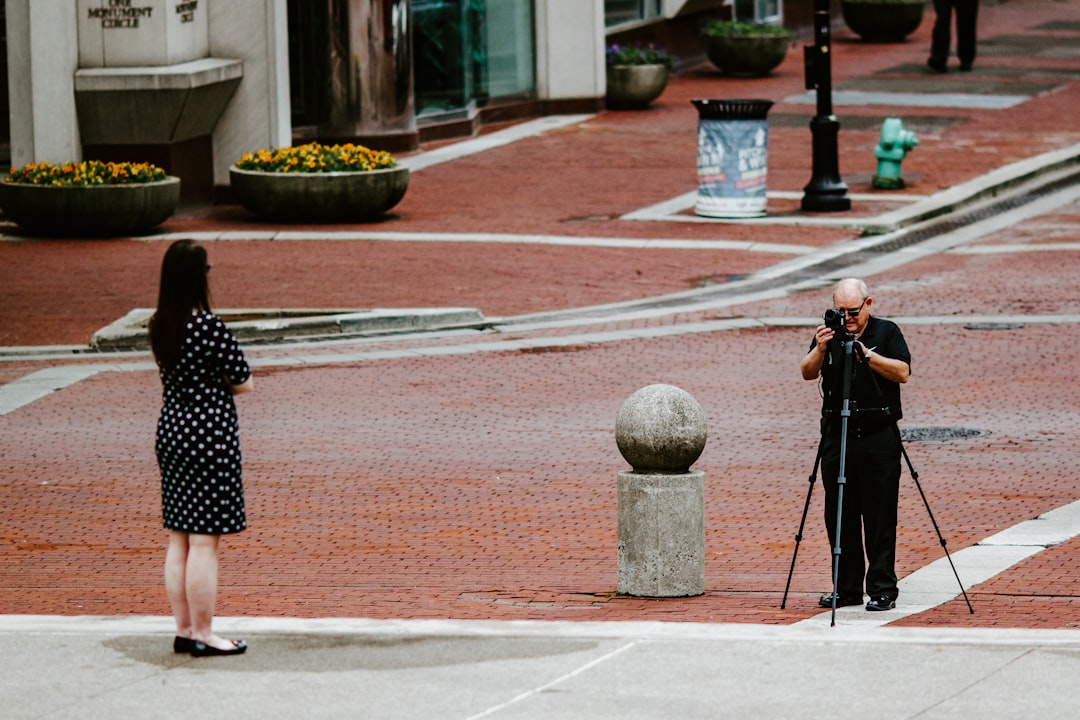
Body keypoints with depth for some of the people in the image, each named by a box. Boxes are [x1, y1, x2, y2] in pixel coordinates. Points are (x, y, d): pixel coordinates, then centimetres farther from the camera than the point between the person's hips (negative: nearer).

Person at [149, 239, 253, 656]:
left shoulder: (159, 326, 5)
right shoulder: (208, 326, -18)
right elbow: (244, 382, -10)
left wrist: (206, 384, 3)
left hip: (170, 428, 8)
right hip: (209, 434, -8)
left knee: (178, 540, 13)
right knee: (204, 542, -2)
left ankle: (184, 630, 19)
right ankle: (203, 635, 2)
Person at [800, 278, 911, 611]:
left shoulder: (887, 332, 2)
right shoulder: (830, 334, 9)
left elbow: (902, 372, -10)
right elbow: (807, 373, -1)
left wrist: (867, 355, -20)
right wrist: (820, 349, -20)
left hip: (879, 438, -3)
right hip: (836, 436, 4)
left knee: (880, 517, -4)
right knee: (839, 517, 5)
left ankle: (882, 589, -1)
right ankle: (845, 588, 12)